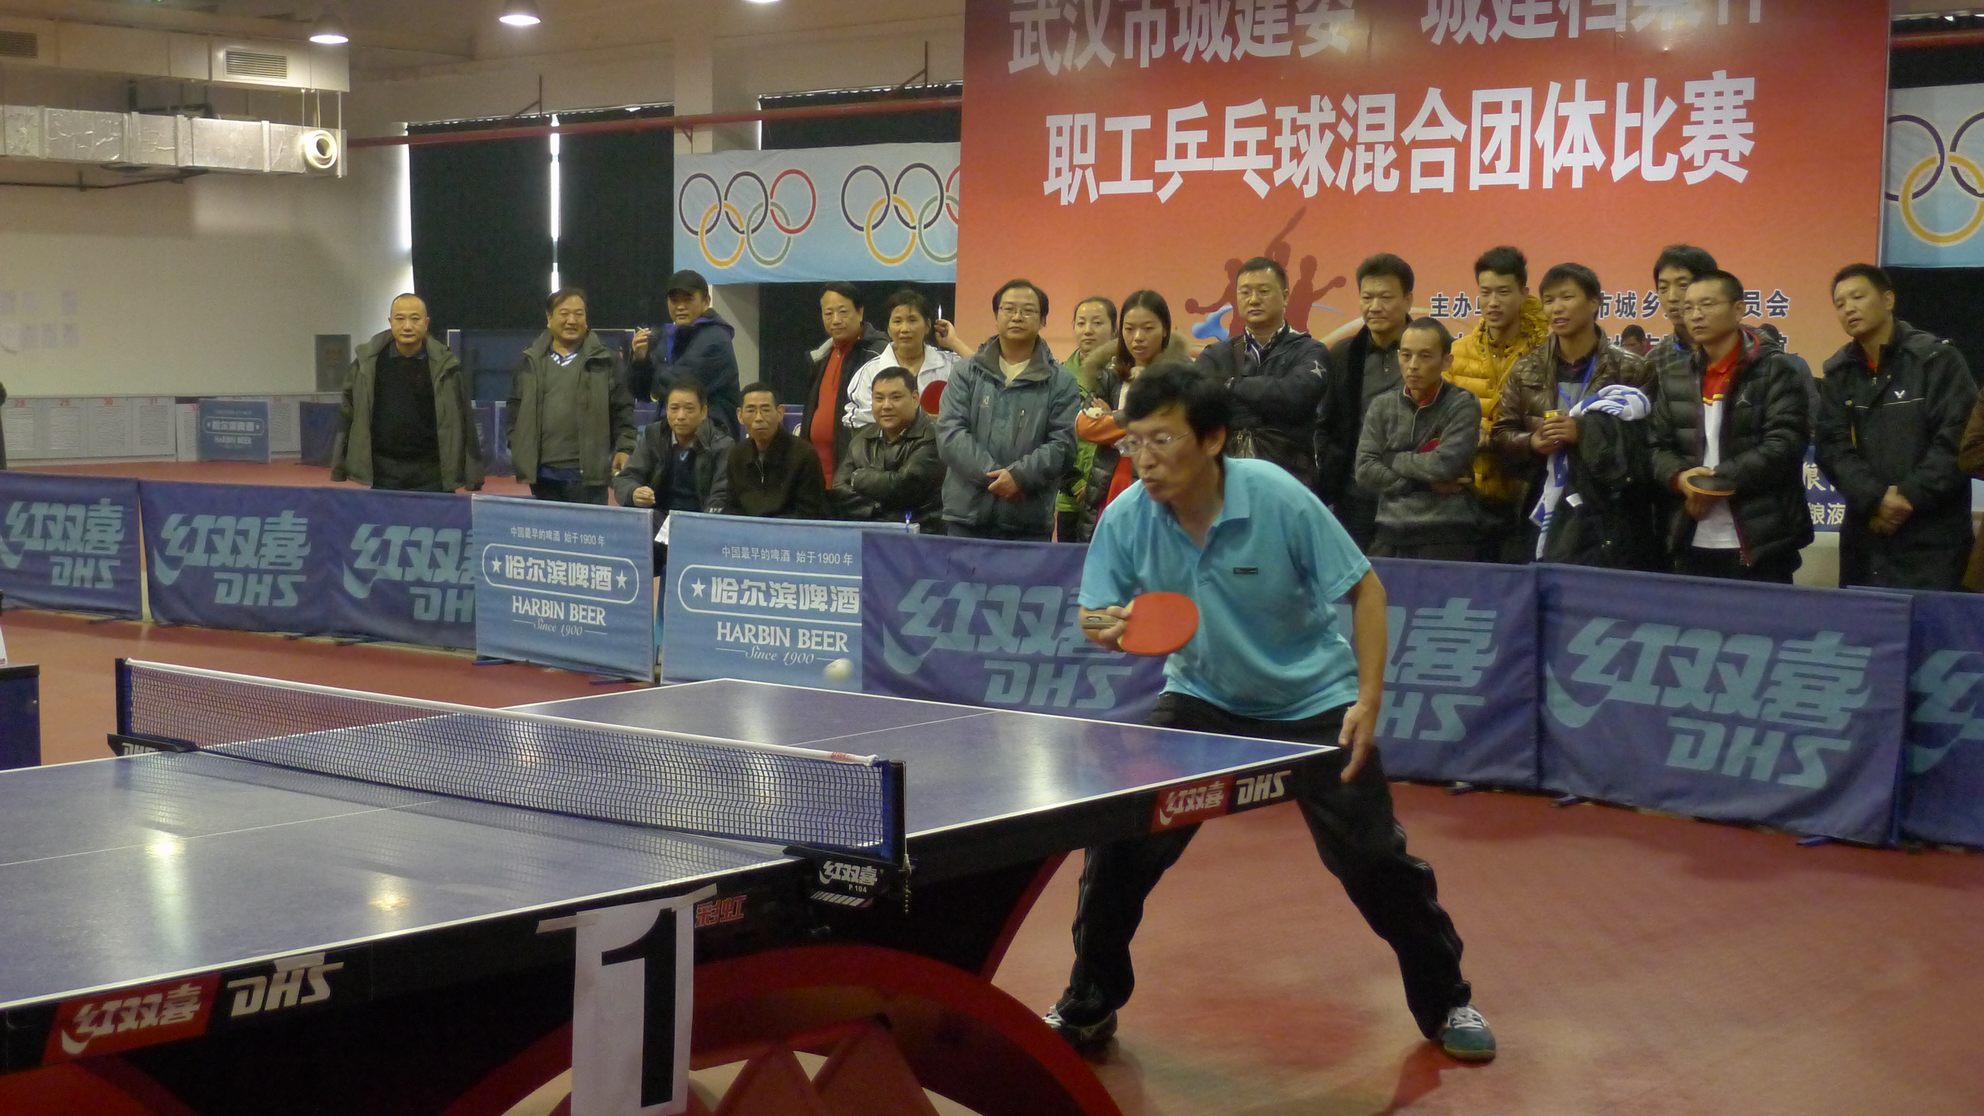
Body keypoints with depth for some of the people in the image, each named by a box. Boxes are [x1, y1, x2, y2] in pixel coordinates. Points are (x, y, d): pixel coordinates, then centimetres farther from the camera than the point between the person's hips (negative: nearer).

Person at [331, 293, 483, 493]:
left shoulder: (444, 365, -3)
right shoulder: (367, 361, 1)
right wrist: (339, 469, 6)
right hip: (382, 476, 1)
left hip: (430, 478, -1)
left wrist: (473, 476, -2)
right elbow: (347, 412, 7)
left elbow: (463, 420, 0)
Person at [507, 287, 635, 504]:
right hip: (542, 470, 3)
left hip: (587, 472, -3)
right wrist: (518, 452, 7)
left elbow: (622, 409, 3)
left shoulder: (603, 360, 3)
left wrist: (624, 449, -5)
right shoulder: (531, 362, 10)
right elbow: (516, 409, 14)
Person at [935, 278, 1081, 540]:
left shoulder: (1061, 383, 6)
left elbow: (1063, 443, -2)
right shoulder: (966, 374, 9)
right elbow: (950, 433, -1)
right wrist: (993, 475, -12)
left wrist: (1019, 475, -16)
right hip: (967, 514, 1)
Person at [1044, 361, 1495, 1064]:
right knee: (1118, 843, -9)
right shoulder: (1126, 520, -17)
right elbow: (1094, 618, -5)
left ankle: (1446, 1004, 22)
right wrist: (1110, 627, -31)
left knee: (1376, 860, -3)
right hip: (1201, 699, 3)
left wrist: (1369, 699, -22)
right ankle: (1088, 1008, 12)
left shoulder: (1279, 500, -25)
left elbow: (1365, 589, -15)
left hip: (1312, 702, -2)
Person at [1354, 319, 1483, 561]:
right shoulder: (1382, 406, 10)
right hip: (1390, 536, 4)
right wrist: (1426, 483, -8)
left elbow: (1445, 464, -14)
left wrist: (1393, 459, 0)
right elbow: (1365, 471, 0)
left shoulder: (1463, 405, -1)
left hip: (1447, 537, -4)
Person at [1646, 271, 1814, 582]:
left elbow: (1784, 444, -12)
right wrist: (1680, 477, -9)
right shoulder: (1675, 379, 14)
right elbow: (1657, 445, 13)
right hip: (1693, 545, 5)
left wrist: (1718, 479, -16)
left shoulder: (1775, 371, -4)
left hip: (1760, 545, -5)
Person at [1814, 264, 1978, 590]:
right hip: (1864, 534, 5)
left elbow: (1958, 440, -10)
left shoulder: (1937, 359, -4)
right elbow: (1832, 447, 1)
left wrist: (1909, 496, -17)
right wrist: (1875, 499, -14)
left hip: (1932, 537, -5)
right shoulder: (1838, 372, 10)